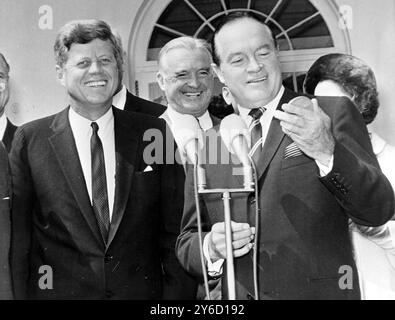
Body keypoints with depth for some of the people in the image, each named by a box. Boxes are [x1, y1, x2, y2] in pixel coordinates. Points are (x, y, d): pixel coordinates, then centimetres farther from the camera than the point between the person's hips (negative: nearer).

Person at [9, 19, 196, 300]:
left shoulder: (154, 133, -2)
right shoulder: (30, 140, -4)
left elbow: (174, 232, -1)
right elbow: (18, 240, -3)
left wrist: (176, 295, -8)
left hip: (142, 290, 1)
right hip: (60, 290, -1)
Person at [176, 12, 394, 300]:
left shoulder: (334, 113, -6)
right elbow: (187, 243, 7)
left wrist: (328, 152, -27)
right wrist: (211, 248, -15)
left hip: (319, 292, -2)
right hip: (236, 295, 3)